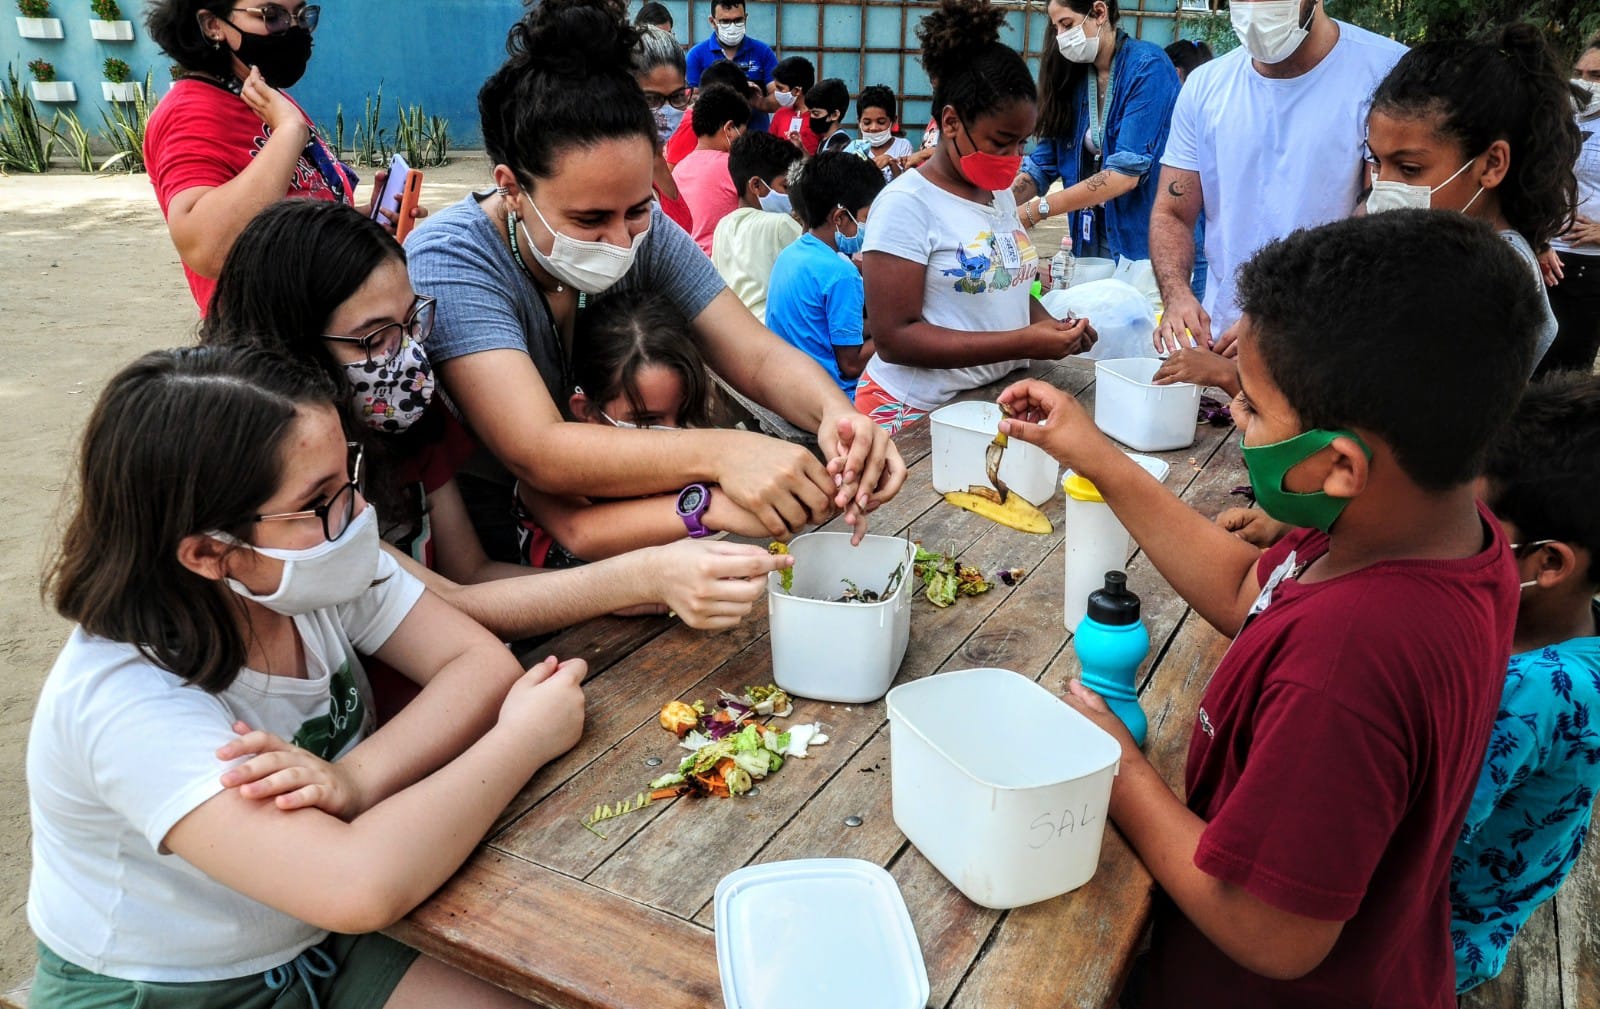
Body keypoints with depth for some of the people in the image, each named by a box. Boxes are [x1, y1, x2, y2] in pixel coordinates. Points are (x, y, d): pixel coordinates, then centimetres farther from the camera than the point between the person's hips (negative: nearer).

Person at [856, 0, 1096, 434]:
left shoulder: (1001, 193, 8)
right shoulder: (906, 204, -15)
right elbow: (894, 338, -21)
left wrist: (1050, 325, -2)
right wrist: (1024, 343, -24)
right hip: (920, 413, -7)